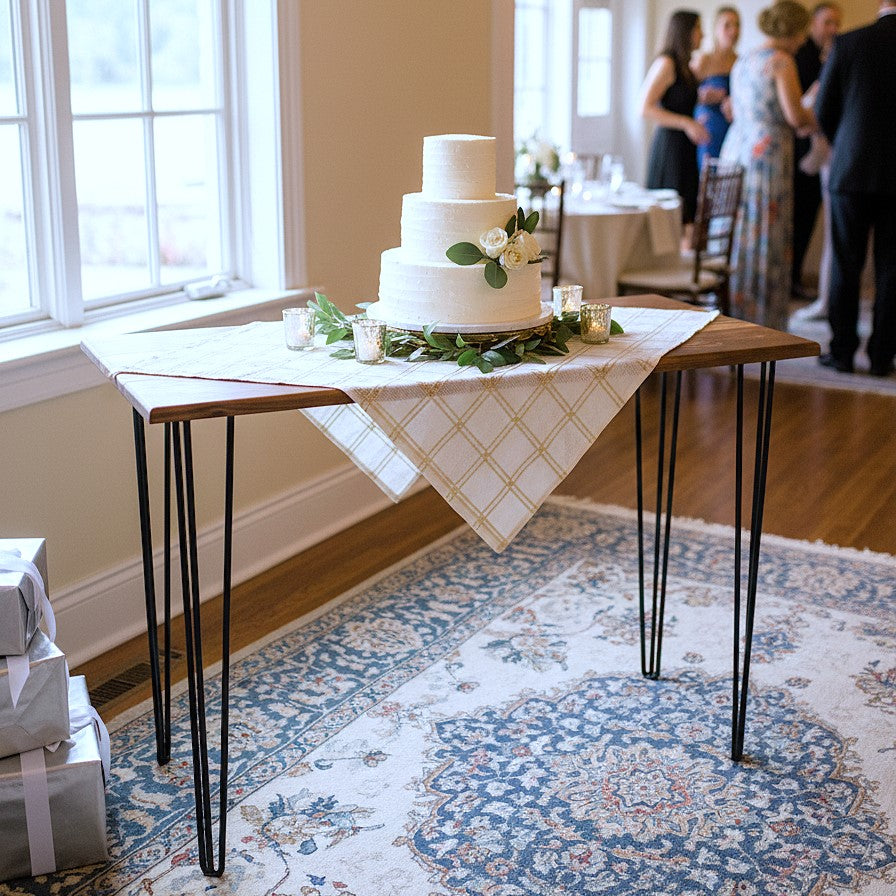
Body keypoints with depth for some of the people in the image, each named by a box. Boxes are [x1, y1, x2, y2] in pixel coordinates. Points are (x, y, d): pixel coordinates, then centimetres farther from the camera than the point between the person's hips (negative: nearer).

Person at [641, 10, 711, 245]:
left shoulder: (684, 66, 17)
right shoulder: (666, 63, -9)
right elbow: (646, 108, -17)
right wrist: (687, 123, -20)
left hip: (685, 147, 9)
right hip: (670, 144, -9)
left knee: (687, 213, 5)